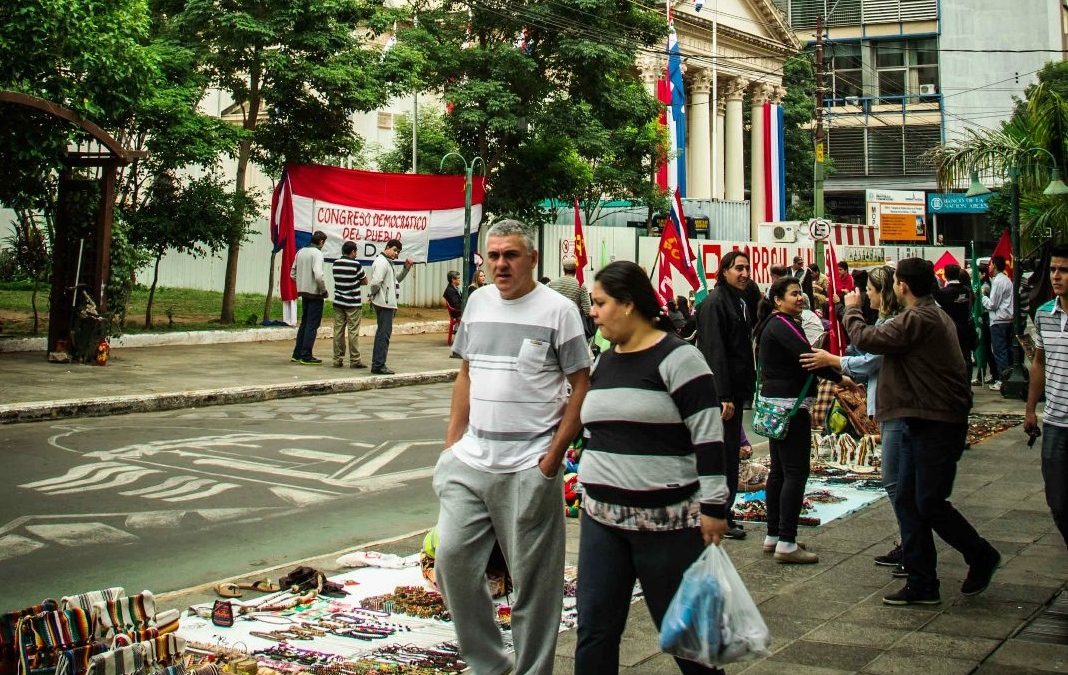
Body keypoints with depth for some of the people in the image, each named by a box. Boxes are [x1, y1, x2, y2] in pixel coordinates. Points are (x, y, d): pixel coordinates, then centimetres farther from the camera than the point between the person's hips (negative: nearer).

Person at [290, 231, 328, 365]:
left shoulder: (301, 252, 8)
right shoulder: (317, 253, -15)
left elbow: (292, 273, 13)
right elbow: (318, 276, -25)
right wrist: (323, 290, -11)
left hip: (304, 293, 8)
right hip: (315, 294, -8)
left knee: (304, 323, 18)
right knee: (312, 325, -1)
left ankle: (297, 354, 21)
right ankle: (306, 356, 1)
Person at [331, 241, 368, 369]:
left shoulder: (336, 263, 5)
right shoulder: (356, 265, -11)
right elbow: (365, 281, -1)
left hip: (338, 302, 5)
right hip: (353, 304, -5)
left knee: (338, 330, 5)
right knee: (353, 332, -2)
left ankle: (337, 359, 7)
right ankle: (355, 360, 0)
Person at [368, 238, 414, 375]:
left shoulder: (388, 263, 19)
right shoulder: (381, 262, -13)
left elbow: (397, 279, 28)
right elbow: (375, 282, -25)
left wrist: (406, 268, 15)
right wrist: (374, 294, -8)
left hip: (387, 303, 11)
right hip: (385, 303, -11)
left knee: (382, 333, 15)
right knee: (384, 334, -9)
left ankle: (377, 364, 21)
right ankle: (379, 365, -8)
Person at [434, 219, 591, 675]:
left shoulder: (557, 310, -6)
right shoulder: (478, 302, 11)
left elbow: (582, 386, -6)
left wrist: (555, 454, -11)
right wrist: (452, 442, 12)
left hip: (529, 467, -5)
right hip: (471, 461, 5)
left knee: (532, 577, 3)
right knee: (452, 557, 3)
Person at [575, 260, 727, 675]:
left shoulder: (676, 357, -11)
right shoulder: (605, 361, 13)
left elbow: (708, 436, -14)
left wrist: (713, 506, -17)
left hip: (666, 520, -7)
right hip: (601, 517, 7)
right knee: (594, 632, 6)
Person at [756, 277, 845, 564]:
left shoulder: (773, 325, 17)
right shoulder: (782, 325, -15)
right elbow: (807, 356, -25)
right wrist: (839, 378, -17)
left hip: (776, 405, 11)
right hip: (790, 404, -11)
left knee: (779, 470, 13)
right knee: (796, 472, -10)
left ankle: (773, 536, 19)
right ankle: (786, 543, -12)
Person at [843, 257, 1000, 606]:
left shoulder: (917, 320, -19)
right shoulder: (934, 315, 16)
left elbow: (866, 339, -17)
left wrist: (852, 309, -1)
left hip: (937, 424, -11)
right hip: (921, 422, 11)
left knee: (930, 504, -4)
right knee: (907, 501, 8)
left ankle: (982, 556, 18)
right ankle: (922, 584, 12)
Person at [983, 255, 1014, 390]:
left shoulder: (997, 281, -13)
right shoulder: (1007, 280, 15)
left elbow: (992, 304, -14)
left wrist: (983, 296, 0)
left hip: (998, 321, -9)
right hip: (1009, 319, 9)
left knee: (1000, 351, -5)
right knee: (1007, 350, 12)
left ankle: (1002, 380, -3)